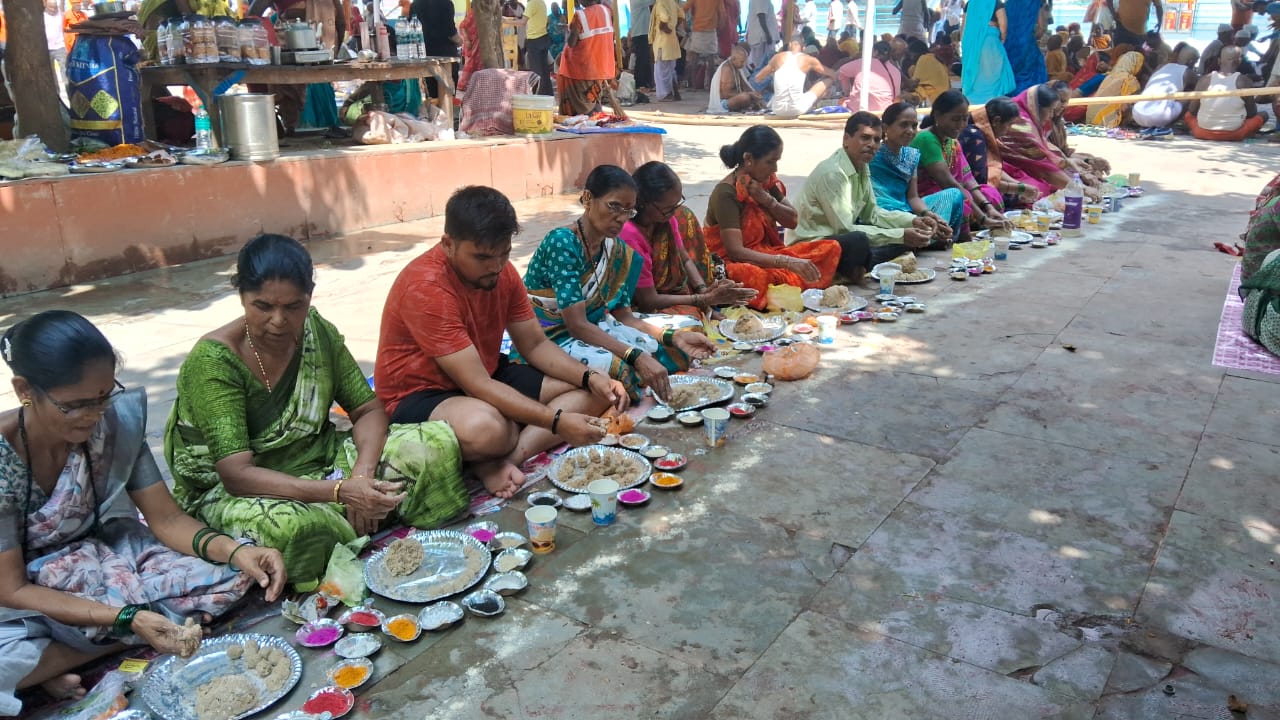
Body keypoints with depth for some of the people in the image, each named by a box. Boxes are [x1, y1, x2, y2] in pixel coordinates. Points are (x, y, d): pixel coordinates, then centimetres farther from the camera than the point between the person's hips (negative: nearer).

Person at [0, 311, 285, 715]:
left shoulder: (117, 422, -16)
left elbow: (166, 520, -10)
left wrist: (236, 551, -30)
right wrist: (127, 618, -34)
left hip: (101, 557, 4)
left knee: (233, 575, -18)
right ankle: (124, 643, -11)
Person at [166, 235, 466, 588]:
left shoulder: (317, 333, -5)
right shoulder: (212, 362, -21)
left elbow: (368, 409, -1)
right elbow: (237, 475, -27)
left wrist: (362, 474, -22)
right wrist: (339, 491, -38)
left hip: (317, 462, 5)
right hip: (232, 493, -5)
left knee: (438, 442, -11)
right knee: (290, 527, -42)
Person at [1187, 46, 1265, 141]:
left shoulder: (1205, 79, -7)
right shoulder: (1242, 81, -11)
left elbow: (1192, 110, 0)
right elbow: (1252, 113, -1)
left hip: (1203, 133, 0)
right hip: (1234, 135, 0)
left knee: (1188, 114, 28)